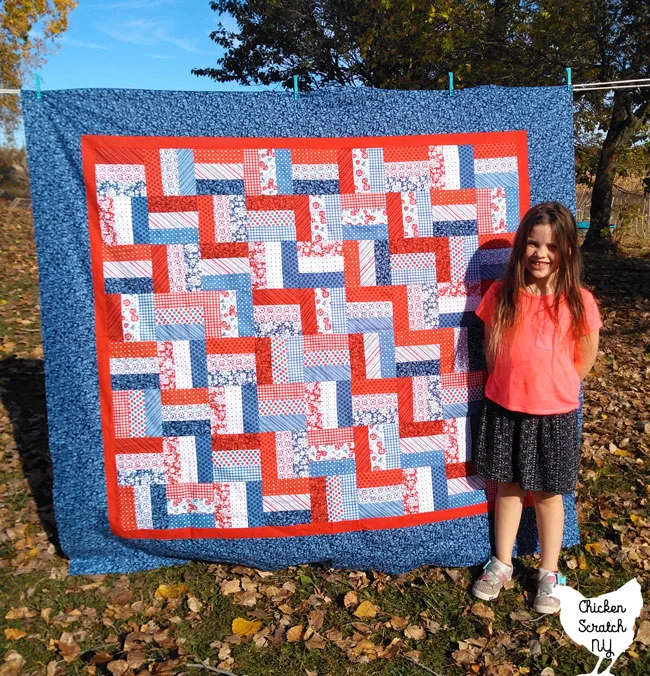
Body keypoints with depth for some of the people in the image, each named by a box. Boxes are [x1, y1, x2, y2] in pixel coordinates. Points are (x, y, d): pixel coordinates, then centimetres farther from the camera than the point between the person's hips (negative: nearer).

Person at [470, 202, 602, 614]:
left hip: (554, 414, -2)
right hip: (504, 409, 2)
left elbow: (585, 359, -1)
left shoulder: (578, 302, -11)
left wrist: (551, 390, 4)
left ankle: (549, 574, 31)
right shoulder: (502, 295, -7)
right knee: (507, 487, 16)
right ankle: (502, 564, 33)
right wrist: (512, 385, 4)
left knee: (547, 493, 12)